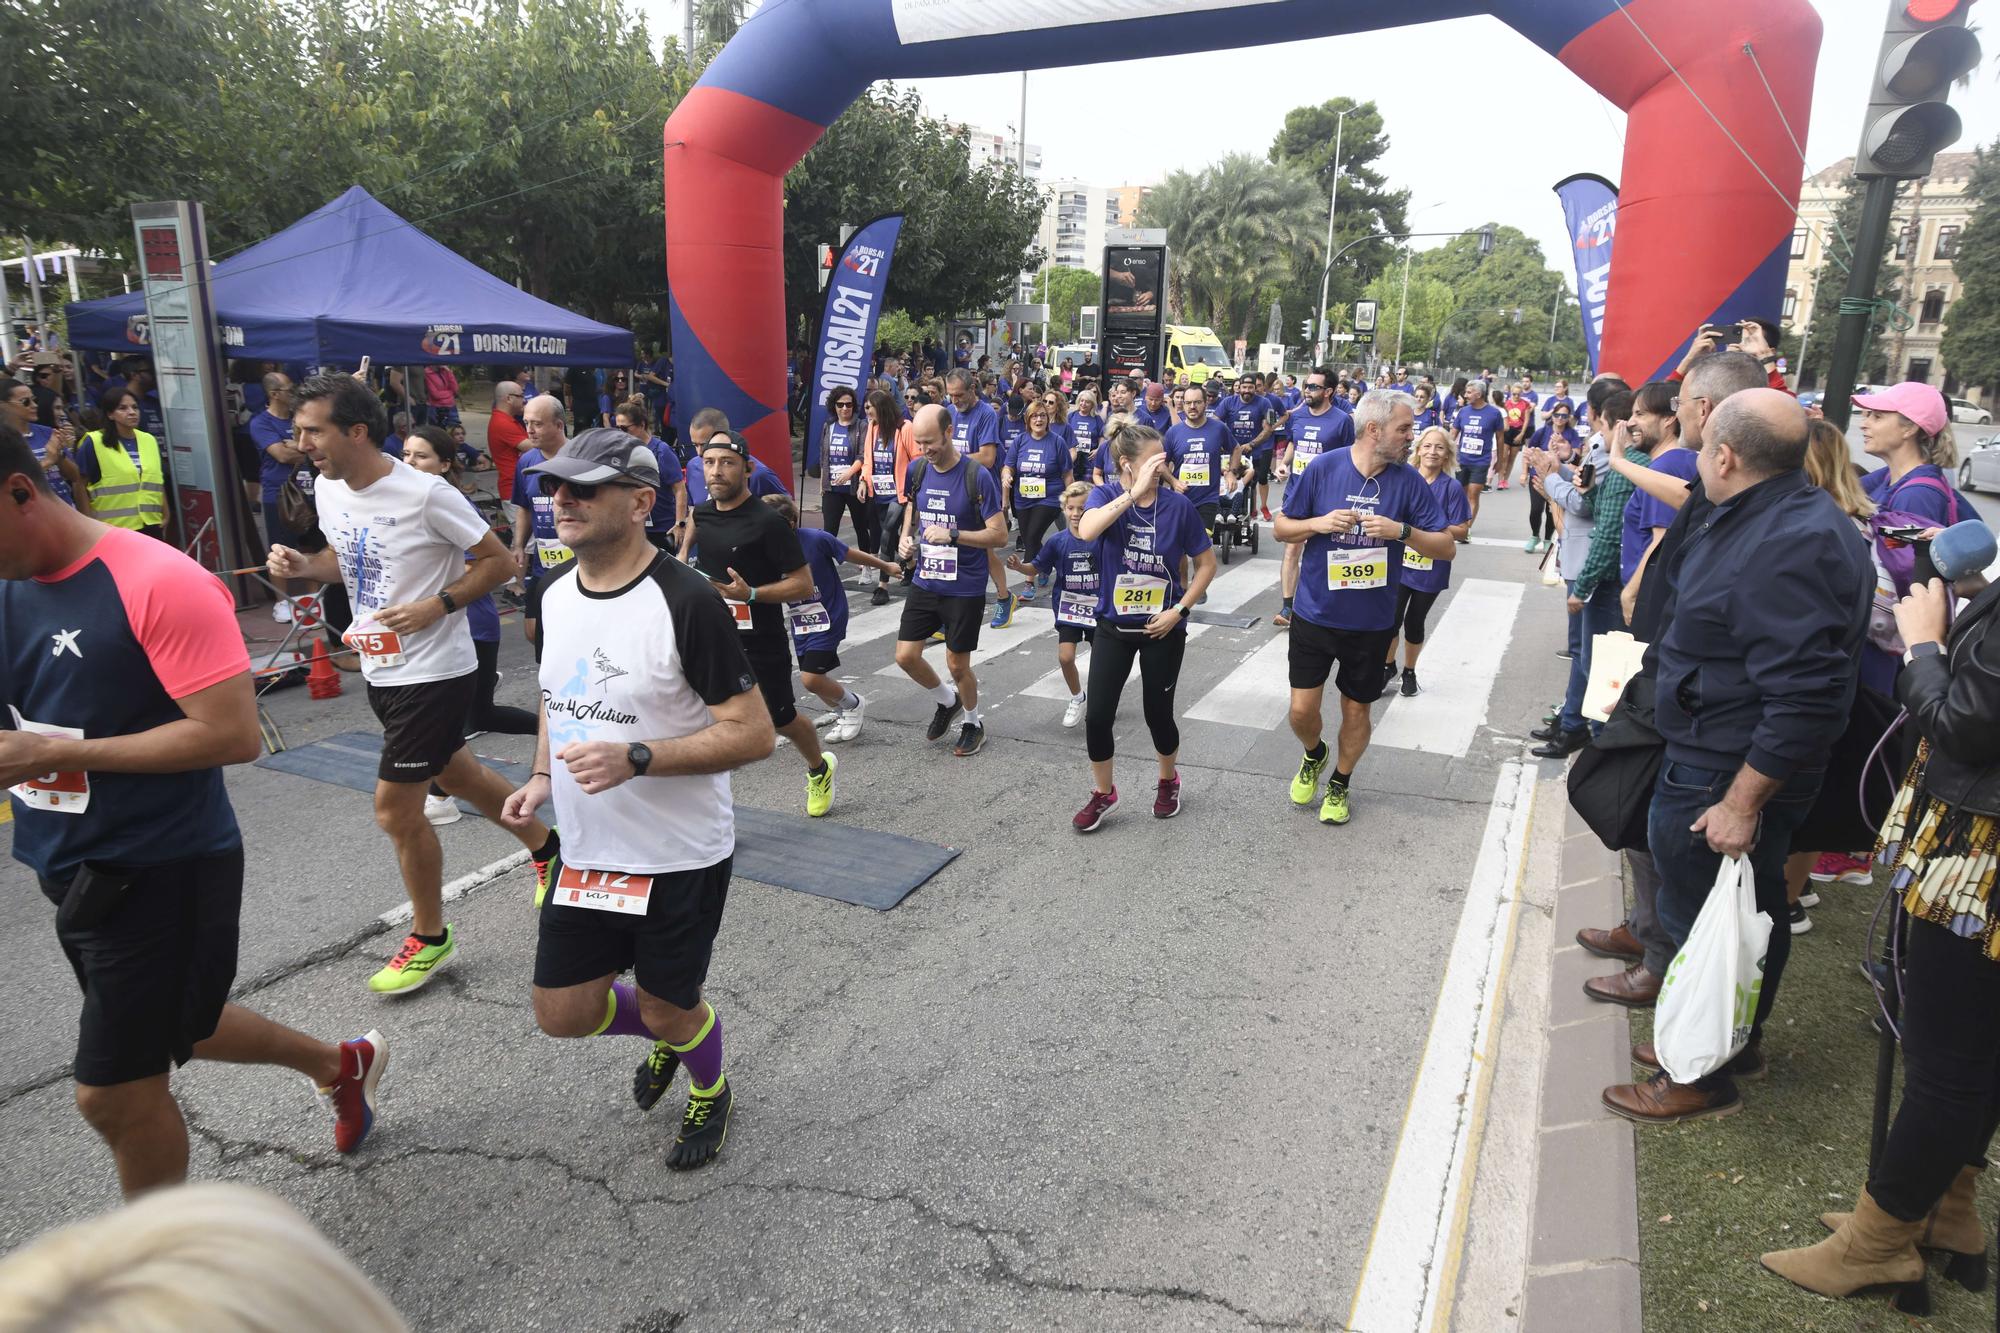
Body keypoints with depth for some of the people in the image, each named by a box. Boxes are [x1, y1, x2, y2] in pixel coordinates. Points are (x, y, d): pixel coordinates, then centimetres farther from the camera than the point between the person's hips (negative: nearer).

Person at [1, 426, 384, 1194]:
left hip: (160, 871, -9)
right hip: (72, 869, 9)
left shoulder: (159, 584, -21)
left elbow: (234, 734, -25)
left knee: (114, 1090, 3)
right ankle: (341, 1064, 48)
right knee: (173, 1029, 25)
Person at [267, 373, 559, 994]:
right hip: (380, 668, 8)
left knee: (395, 808, -2)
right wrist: (302, 565, -1)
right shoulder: (328, 490, 2)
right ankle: (544, 844, 43)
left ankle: (430, 937, 18)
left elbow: (497, 560, -14)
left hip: (434, 671, -8)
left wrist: (437, 605, -24)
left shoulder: (425, 494, -21)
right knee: (452, 772, 21)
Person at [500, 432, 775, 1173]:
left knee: (668, 1009, 11)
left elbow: (753, 734, -22)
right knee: (562, 1014, 13)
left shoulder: (686, 604, -22)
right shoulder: (557, 594, 2)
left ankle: (710, 1094, 46)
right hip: (585, 853, 7)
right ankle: (665, 1037, 46)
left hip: (679, 861, -6)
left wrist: (636, 758, -31)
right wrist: (543, 777, 3)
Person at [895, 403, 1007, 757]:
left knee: (957, 664, 5)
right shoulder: (917, 470, 0)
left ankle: (973, 723, 32)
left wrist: (952, 534, -25)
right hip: (925, 582, 5)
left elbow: (999, 535, -15)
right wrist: (907, 538, -2)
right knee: (906, 655, 3)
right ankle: (947, 701, 32)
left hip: (965, 588, -5)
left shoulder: (977, 477, -16)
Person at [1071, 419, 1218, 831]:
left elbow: (1206, 564, -1)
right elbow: (1086, 530, -34)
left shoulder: (1178, 504, -10)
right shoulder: (1105, 496, -10)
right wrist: (1135, 492, -37)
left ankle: (1168, 781, 37)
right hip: (1113, 626, 1)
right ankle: (1103, 793, 22)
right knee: (1097, 715, -1)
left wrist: (1179, 610, -10)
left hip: (1162, 627, 0)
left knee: (1158, 714, 8)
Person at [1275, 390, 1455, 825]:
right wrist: (1319, 523, -20)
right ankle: (1314, 755, 36)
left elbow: (1446, 547, -5)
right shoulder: (1323, 468, -9)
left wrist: (1402, 531, -22)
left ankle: (1339, 784, 36)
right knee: (1302, 710, 2)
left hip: (1371, 622, 1)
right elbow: (1280, 528, -1)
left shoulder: (1408, 481, -7)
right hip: (1315, 614, -1)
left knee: (1356, 711, 13)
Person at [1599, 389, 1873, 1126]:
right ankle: (1739, 1039, 42)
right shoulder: (1765, 518, 7)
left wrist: (1743, 802, -26)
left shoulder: (1788, 545, -27)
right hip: (1714, 763, 10)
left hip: (1723, 778, -10)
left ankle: (1705, 1076, 23)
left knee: (1702, 922, 5)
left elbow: (1805, 697, -31)